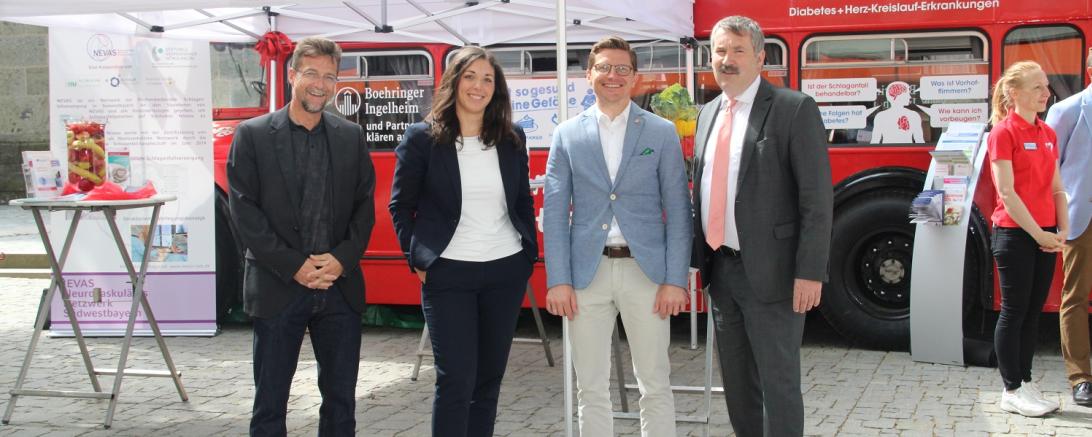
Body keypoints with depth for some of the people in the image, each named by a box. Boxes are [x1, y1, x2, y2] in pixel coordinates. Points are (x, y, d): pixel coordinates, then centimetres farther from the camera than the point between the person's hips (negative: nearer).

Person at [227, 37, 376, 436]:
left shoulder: (351, 137, 9)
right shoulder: (252, 135, -1)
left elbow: (364, 206, 7)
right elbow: (245, 210, -6)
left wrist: (341, 260, -9)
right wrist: (294, 266, -13)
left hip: (340, 286, 3)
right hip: (277, 288, -3)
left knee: (341, 396, 10)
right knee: (270, 402, 5)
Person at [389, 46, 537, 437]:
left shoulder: (512, 138, 6)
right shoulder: (422, 138, -4)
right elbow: (400, 205, 2)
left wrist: (530, 254, 8)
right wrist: (417, 258, -4)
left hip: (506, 272, 4)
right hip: (447, 274, -4)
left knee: (489, 377, 10)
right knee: (456, 380, -5)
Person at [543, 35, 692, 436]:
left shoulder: (662, 132, 3)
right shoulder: (567, 135, 6)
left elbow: (678, 212, 1)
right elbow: (554, 212, 3)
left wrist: (676, 280, -6)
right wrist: (558, 280, -5)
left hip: (646, 271, -1)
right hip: (587, 273, 1)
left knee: (655, 385, 6)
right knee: (591, 388, 8)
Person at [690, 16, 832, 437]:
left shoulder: (794, 109, -8)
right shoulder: (708, 114, 13)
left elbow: (817, 197, -12)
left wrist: (810, 272, -17)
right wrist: (696, 256, 10)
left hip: (770, 272, -7)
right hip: (720, 268, 7)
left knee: (778, 381, 0)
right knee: (736, 379, 16)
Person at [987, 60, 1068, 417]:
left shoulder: (1047, 133, 11)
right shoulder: (1003, 133, -10)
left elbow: (1056, 188, 13)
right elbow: (1007, 193, -14)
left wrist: (1062, 230, 1)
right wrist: (1037, 233, -14)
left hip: (1045, 236, 7)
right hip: (1015, 234, -7)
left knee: (1033, 312, 11)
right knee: (1014, 312, 0)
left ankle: (1025, 383, 20)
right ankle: (1012, 391, 7)